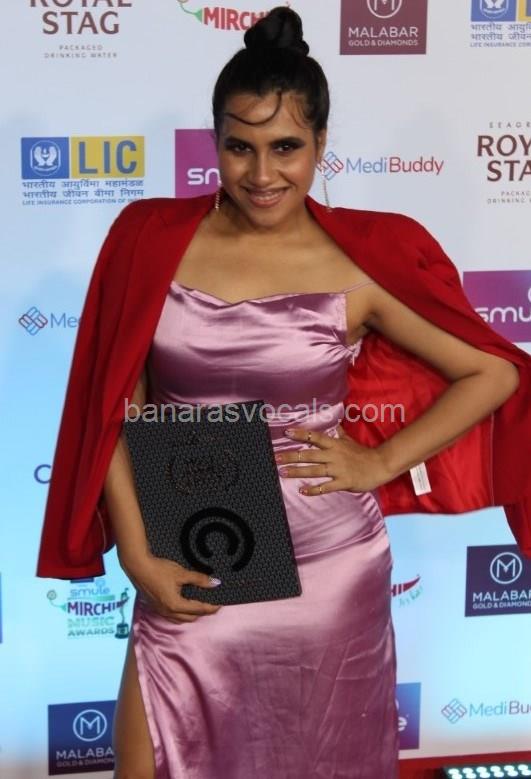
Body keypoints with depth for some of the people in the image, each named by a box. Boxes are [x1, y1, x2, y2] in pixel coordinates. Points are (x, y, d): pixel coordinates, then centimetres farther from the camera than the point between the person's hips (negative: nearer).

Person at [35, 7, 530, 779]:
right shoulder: (152, 238, -2)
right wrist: (138, 558, -7)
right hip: (189, 575, 1)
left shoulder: (361, 264, -7)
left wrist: (379, 464, -6)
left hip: (328, 572, -1)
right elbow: (114, 412, 0)